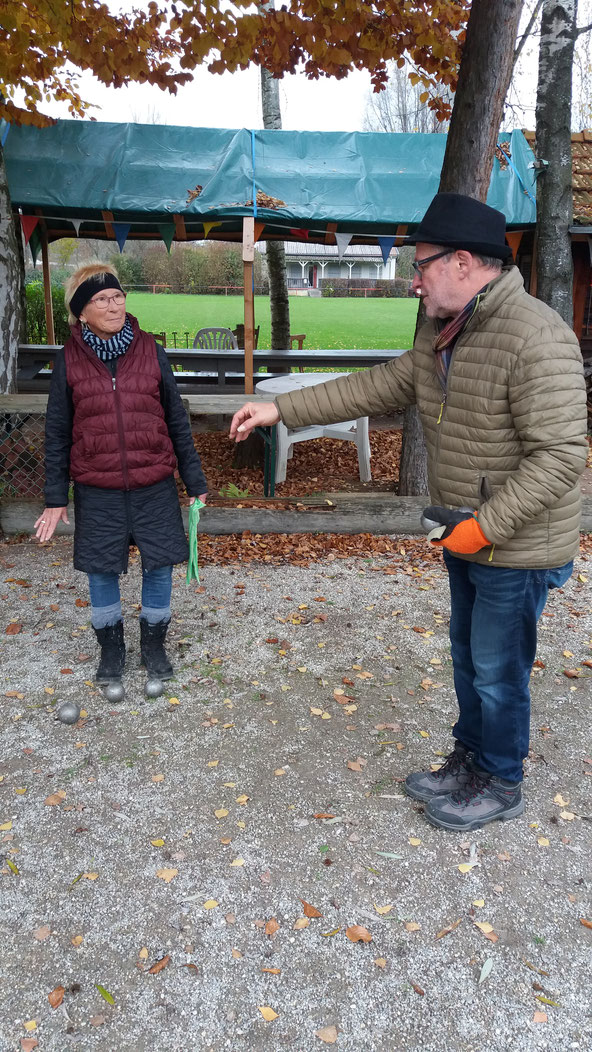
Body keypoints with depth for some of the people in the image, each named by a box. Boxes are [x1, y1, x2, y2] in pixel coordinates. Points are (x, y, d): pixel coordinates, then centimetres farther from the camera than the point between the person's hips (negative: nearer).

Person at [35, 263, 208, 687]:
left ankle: (154, 644, 31)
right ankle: (111, 648, 33)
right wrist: (55, 498, 1)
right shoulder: (69, 360, -2)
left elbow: (177, 421, 3)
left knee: (159, 565, 8)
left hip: (154, 487, 1)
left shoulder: (151, 351, -1)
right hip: (96, 492, 0)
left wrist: (195, 481, 4)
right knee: (101, 571, 10)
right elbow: (57, 433, 2)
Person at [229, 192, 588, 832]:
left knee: (497, 671, 7)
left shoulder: (536, 336, -24)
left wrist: (484, 527, -25)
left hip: (515, 546, -9)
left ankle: (501, 785, 31)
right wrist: (278, 410, 3)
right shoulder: (442, 335, 5)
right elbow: (375, 388, 8)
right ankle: (469, 762, 42)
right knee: (467, 657, 22)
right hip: (466, 536, 9)